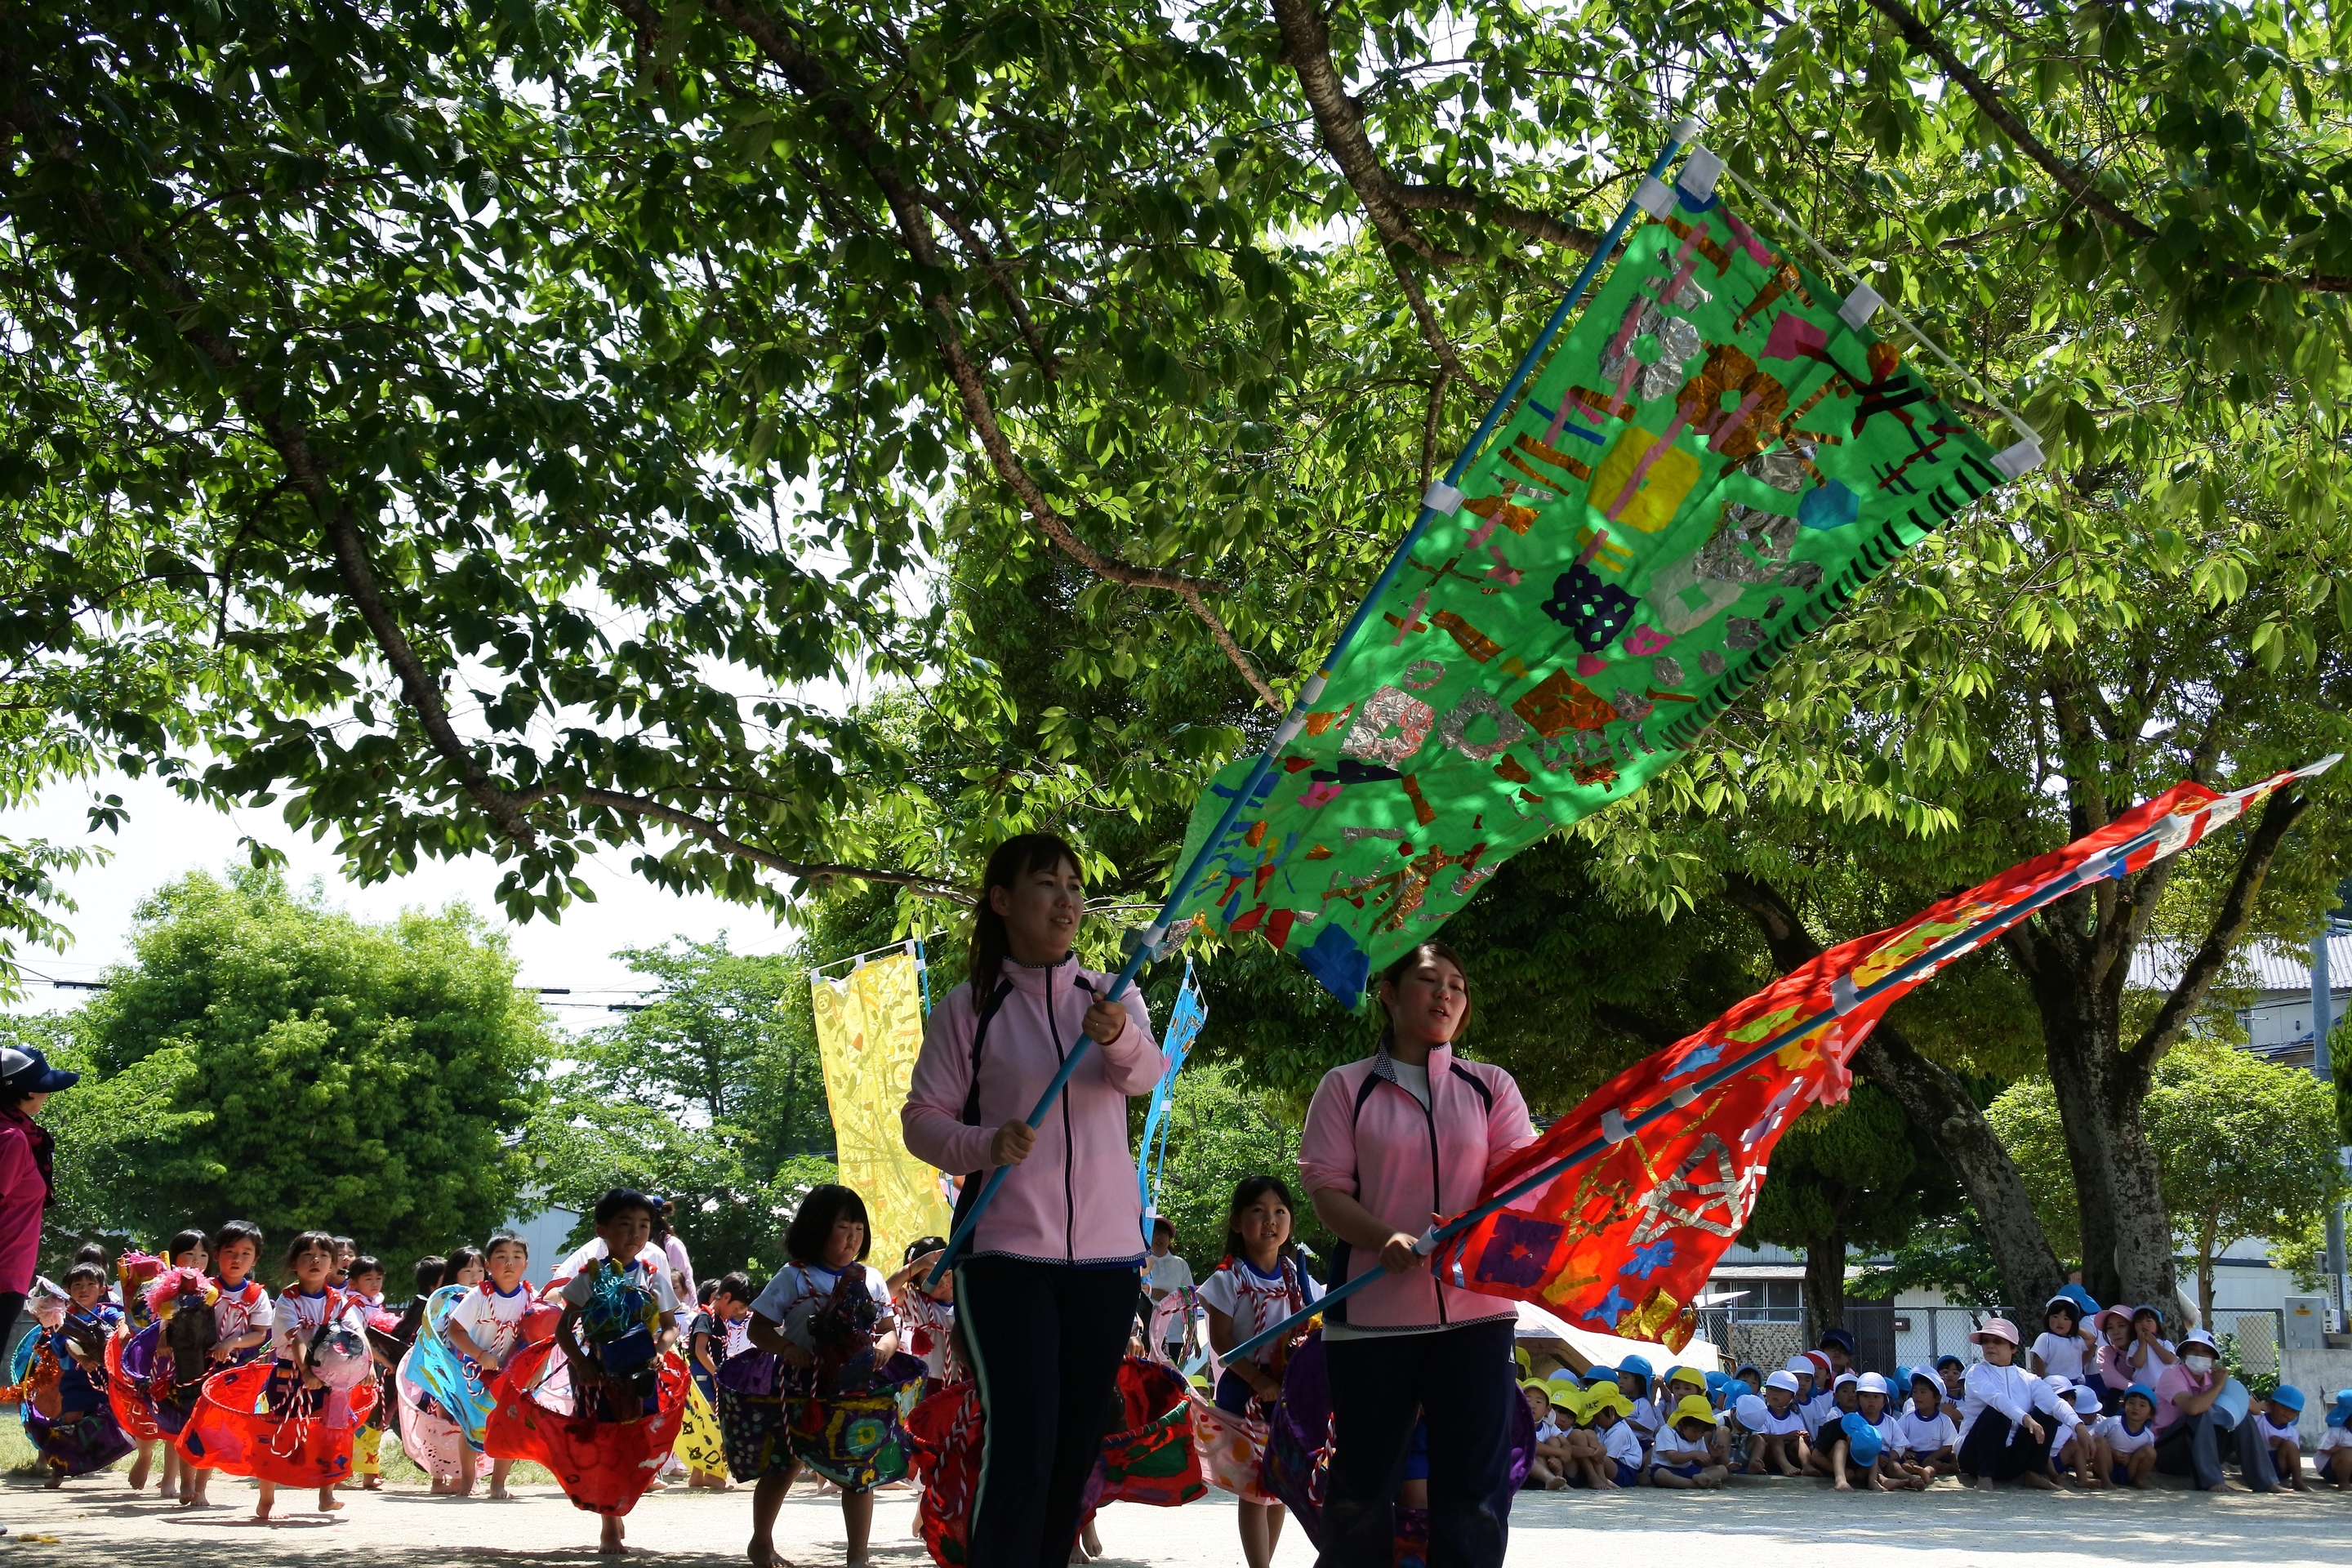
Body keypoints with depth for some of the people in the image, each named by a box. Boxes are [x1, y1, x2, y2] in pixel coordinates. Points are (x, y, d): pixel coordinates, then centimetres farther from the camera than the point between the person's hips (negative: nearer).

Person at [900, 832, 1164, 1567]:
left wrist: (1118, 1038, -37)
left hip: (1105, 1250, 4)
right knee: (1021, 1448, -13)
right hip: (1006, 1251, -4)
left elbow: (1145, 1073, -14)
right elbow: (923, 1118, -2)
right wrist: (986, 1145, -22)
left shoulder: (1110, 996, 7)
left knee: (1076, 1449, 10)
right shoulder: (967, 1008, 0)